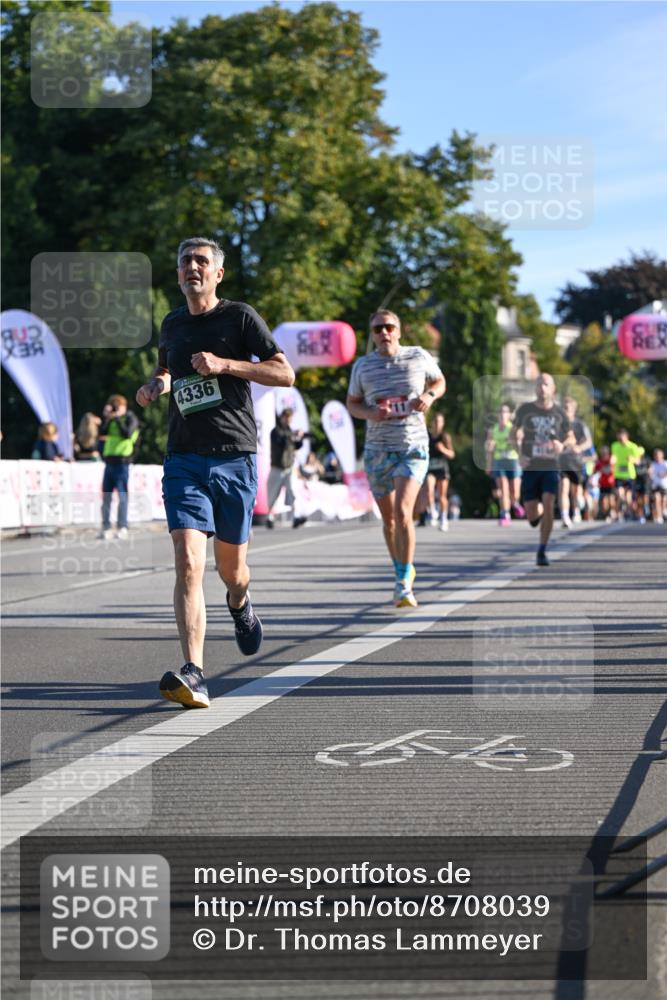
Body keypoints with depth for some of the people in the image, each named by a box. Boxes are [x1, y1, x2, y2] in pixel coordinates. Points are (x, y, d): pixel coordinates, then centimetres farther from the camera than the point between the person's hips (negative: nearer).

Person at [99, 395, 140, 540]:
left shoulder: (131, 419, 1)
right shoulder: (111, 420, 18)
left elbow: (127, 434, -16)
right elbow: (102, 434, 6)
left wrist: (117, 419, -10)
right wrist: (105, 417, -1)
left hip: (122, 463, -6)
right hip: (109, 462, 6)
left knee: (122, 496, -8)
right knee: (106, 496, 4)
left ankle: (122, 528, -6)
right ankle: (106, 528, 8)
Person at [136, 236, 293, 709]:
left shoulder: (240, 316, 1)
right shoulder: (172, 325, 14)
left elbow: (285, 373, -4)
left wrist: (223, 364, -14)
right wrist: (157, 384, 10)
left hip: (235, 457, -2)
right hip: (183, 460, 2)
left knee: (231, 567, 10)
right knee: (189, 564, -16)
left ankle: (240, 604, 49)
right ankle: (193, 675, -23)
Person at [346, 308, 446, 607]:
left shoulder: (418, 357, 0)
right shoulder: (363, 365, 3)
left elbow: (439, 381, 17)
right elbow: (352, 403, 12)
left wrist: (429, 395, -6)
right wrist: (369, 413, -10)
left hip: (413, 448, -3)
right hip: (377, 450, 3)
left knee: (402, 511, -21)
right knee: (388, 519, 10)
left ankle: (404, 584, -14)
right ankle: (403, 571, 34)